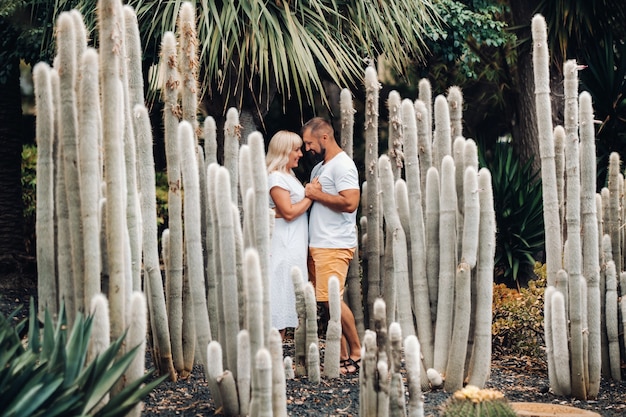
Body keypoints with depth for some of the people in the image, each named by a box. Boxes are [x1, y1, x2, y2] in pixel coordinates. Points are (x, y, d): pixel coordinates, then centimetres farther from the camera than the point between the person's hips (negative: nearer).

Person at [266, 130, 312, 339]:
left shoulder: (288, 176, 18)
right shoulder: (276, 177, -13)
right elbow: (289, 212, -19)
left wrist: (310, 192, 8)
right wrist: (310, 196, -12)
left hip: (296, 246, 10)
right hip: (285, 246, -10)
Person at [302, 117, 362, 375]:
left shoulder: (342, 165, -10)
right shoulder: (319, 168, 21)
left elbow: (350, 202, -22)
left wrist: (316, 194, -14)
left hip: (334, 245, -10)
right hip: (317, 245, 10)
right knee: (329, 302, 6)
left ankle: (357, 353, -3)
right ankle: (344, 356, 9)